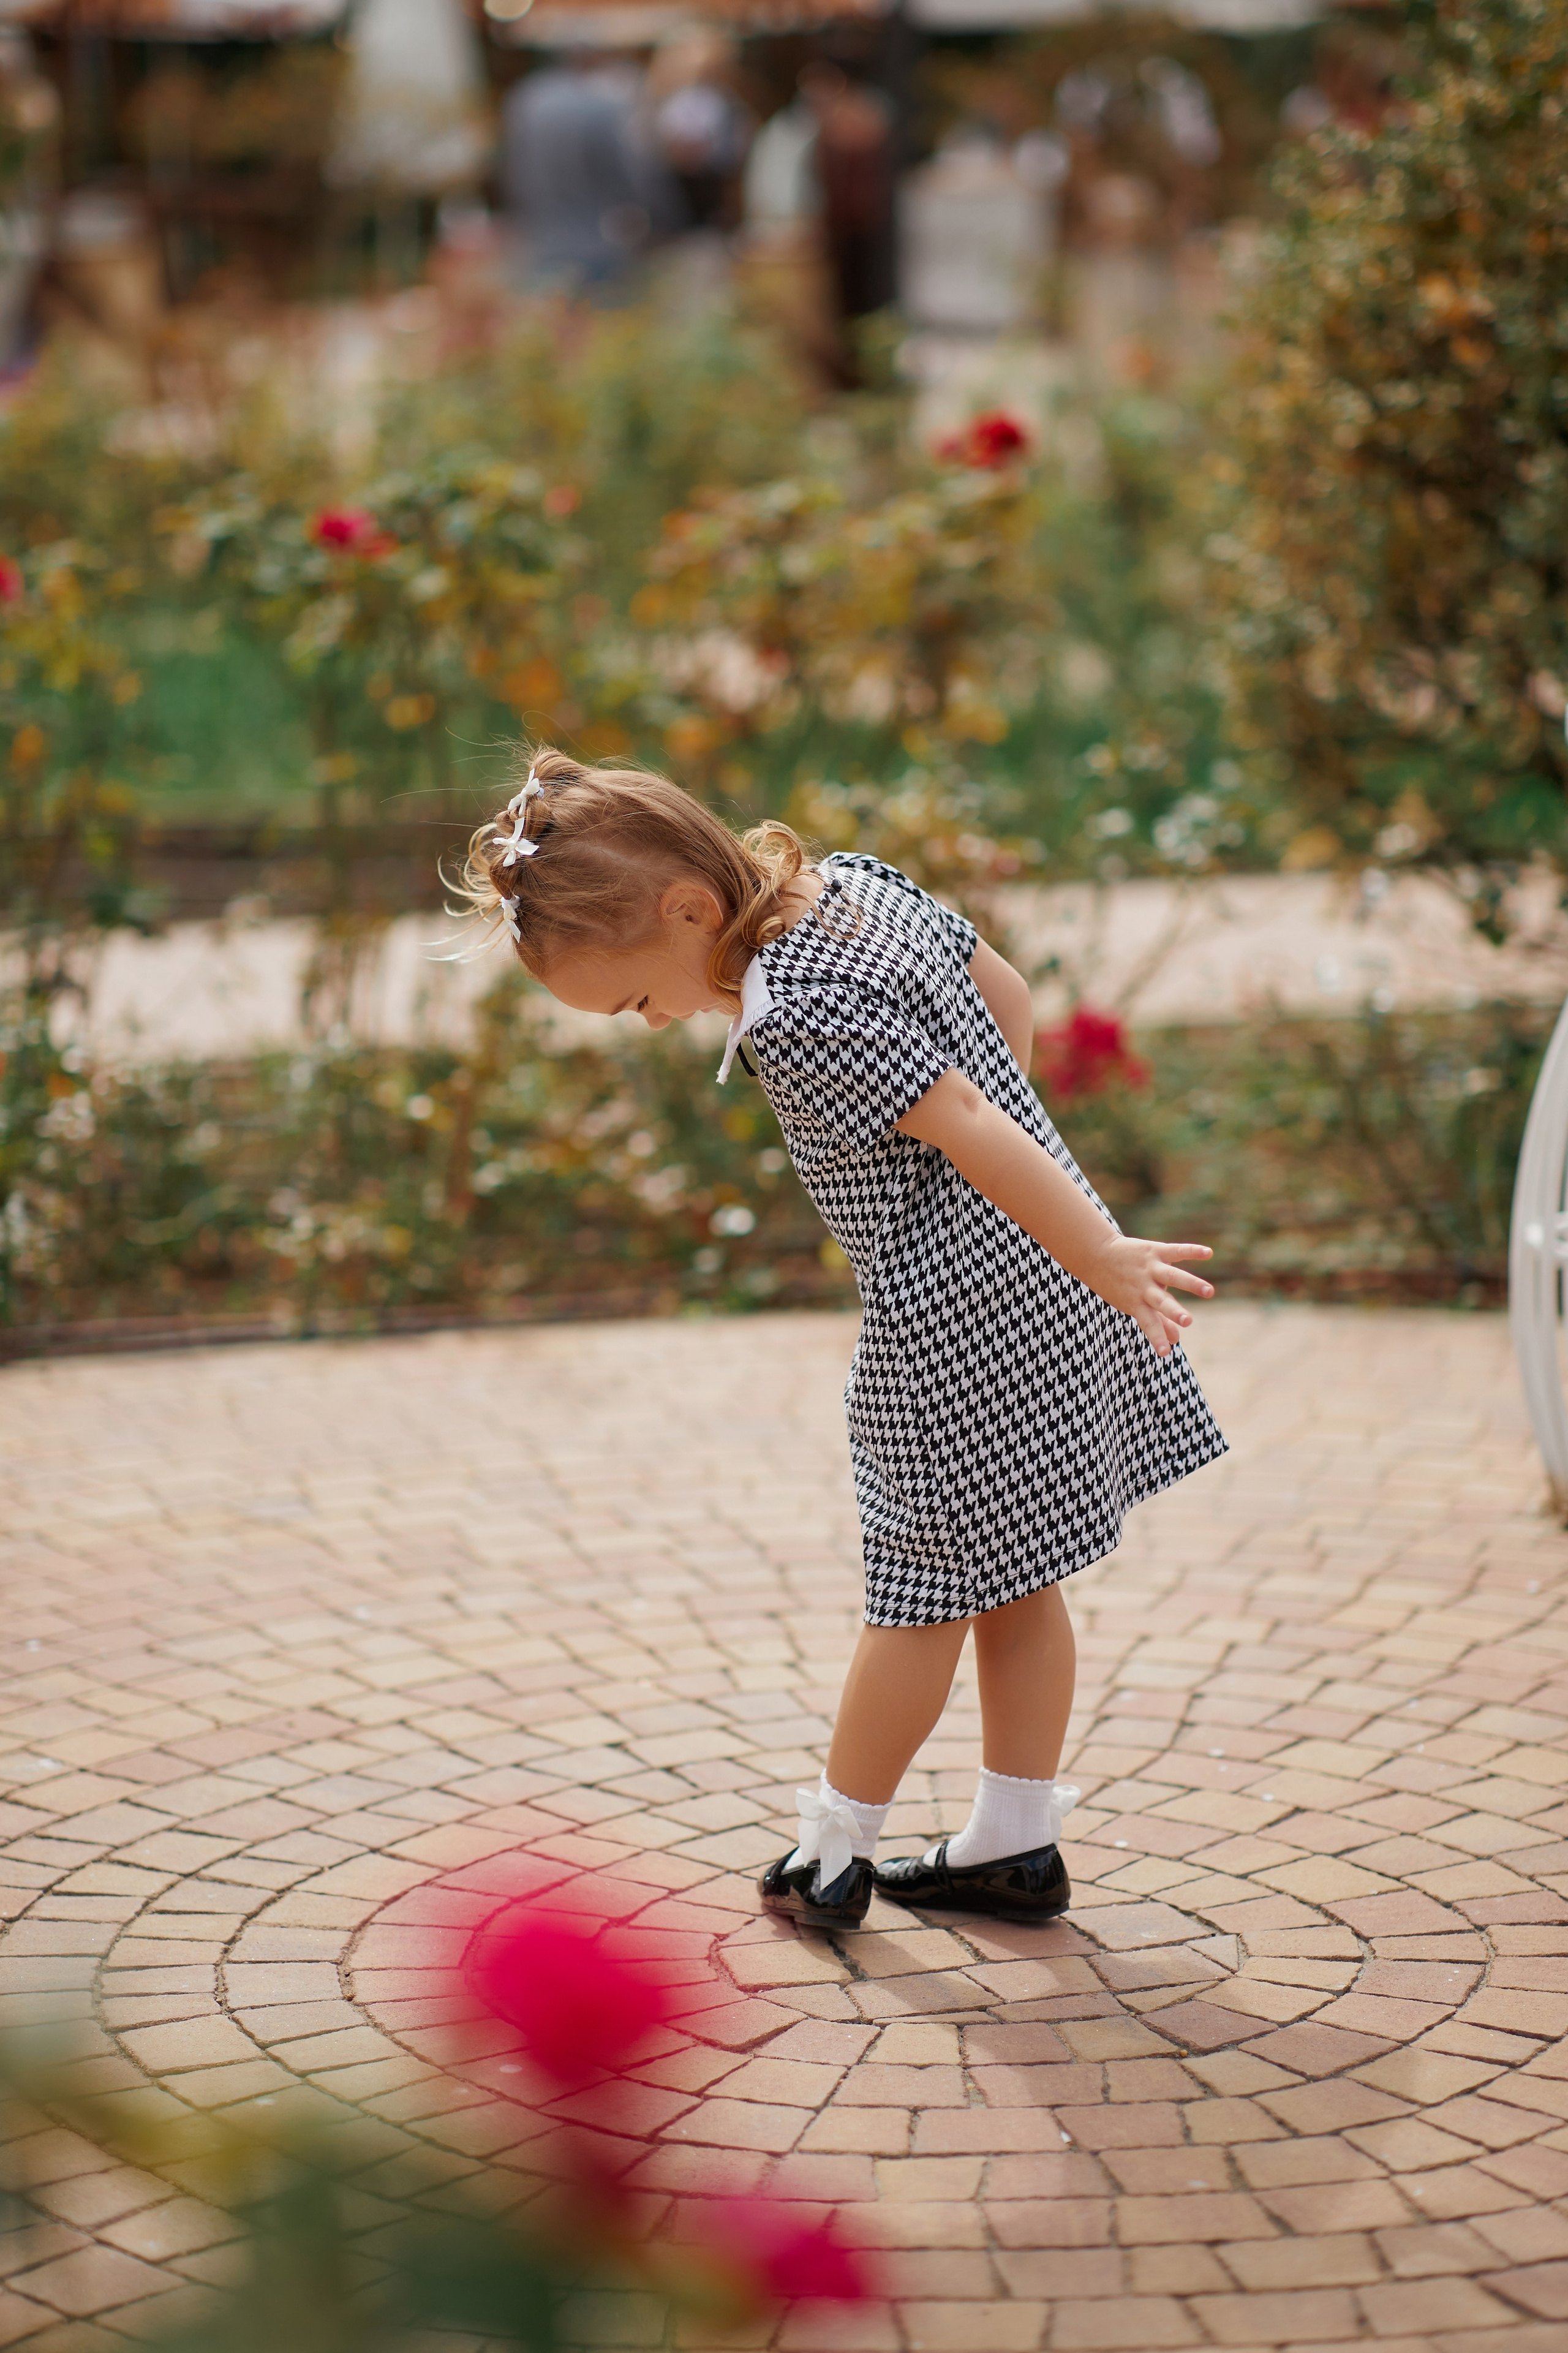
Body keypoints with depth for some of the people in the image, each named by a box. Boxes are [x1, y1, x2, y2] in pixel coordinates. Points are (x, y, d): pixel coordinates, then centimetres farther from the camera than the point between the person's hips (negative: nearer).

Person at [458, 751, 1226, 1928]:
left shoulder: (795, 1015, -23)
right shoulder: (856, 882, 4)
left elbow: (962, 1123, -27)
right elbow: (1005, 990, 14)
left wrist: (1103, 1259, -26)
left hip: (955, 1321, -9)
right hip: (1036, 1278, 9)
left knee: (923, 1593, 6)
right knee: (1011, 1576, 16)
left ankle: (833, 1852, 20)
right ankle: (1016, 1843, 24)